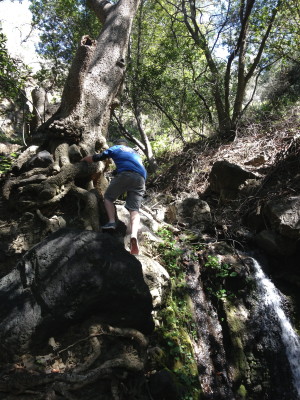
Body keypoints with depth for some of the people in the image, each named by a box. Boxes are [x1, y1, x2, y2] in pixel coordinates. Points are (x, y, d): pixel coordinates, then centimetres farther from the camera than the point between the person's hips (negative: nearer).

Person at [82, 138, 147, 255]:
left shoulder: (115, 148, 25)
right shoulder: (135, 152, 39)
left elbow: (95, 158, 25)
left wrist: (83, 159, 43)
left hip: (125, 174, -4)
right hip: (141, 178, 4)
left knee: (108, 197, 15)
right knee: (134, 209, -4)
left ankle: (112, 222, -6)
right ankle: (134, 236, -27)